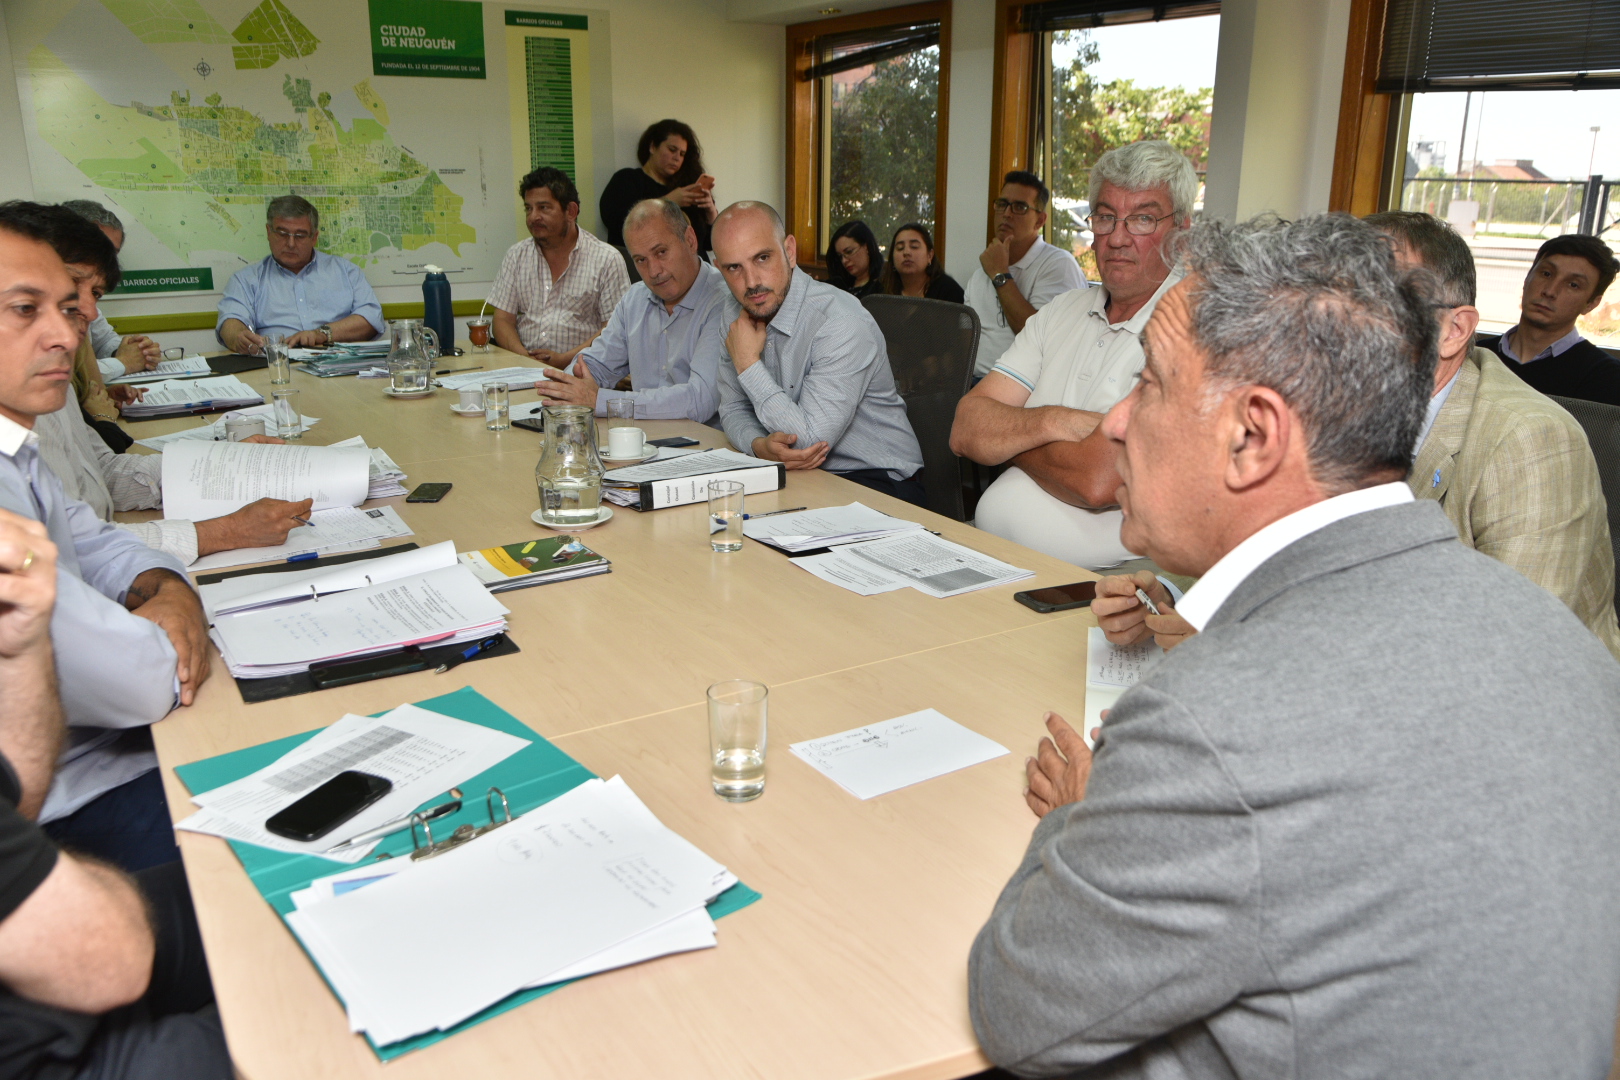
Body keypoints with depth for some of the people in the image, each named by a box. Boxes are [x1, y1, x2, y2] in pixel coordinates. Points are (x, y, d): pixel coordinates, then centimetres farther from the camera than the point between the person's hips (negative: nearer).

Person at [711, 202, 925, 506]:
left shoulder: (842, 322, -22)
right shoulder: (737, 315, 2)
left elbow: (810, 438, -26)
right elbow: (733, 408, 7)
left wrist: (748, 364, -19)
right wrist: (759, 445, -17)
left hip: (876, 482, -6)